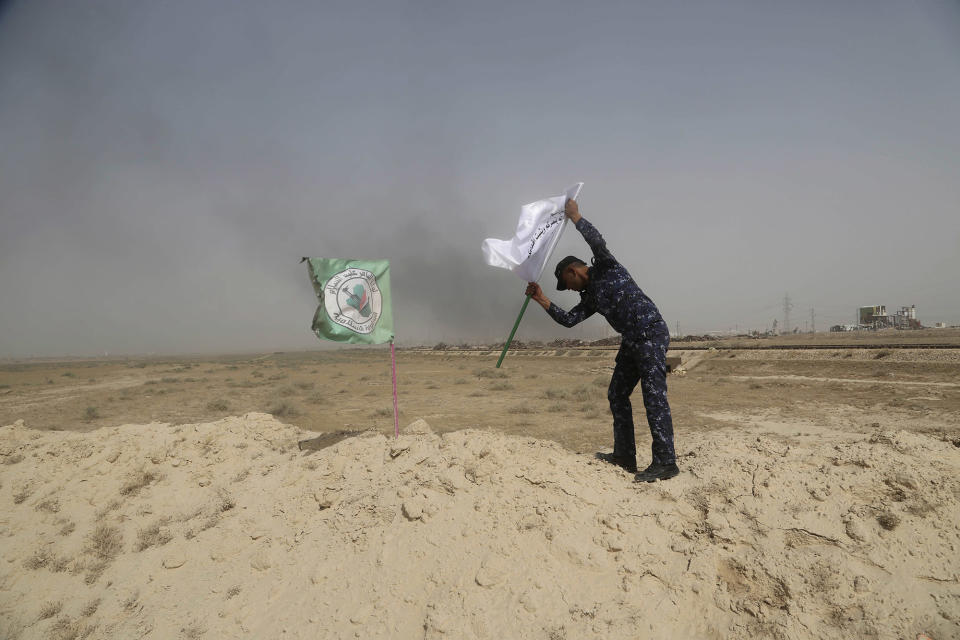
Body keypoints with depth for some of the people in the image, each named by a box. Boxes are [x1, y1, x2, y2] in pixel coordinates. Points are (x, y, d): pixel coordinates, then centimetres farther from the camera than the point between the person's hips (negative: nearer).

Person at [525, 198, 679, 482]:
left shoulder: (606, 268, 2)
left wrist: (576, 217, -8)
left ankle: (665, 463, -11)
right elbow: (569, 319, 11)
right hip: (632, 341, 10)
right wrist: (543, 301, 7)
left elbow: (598, 242, -16)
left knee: (654, 396, -12)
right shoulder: (590, 297, 21)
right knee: (617, 395, 11)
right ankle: (625, 456, 20)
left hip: (651, 333, -9)